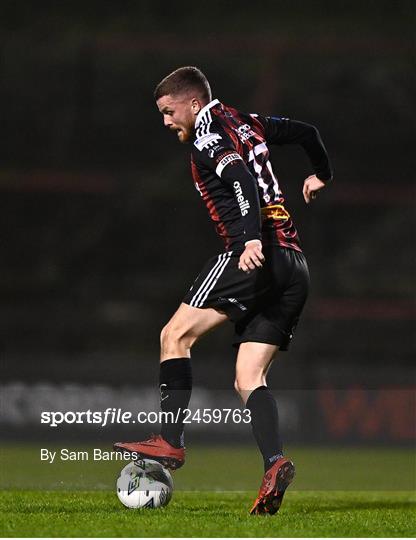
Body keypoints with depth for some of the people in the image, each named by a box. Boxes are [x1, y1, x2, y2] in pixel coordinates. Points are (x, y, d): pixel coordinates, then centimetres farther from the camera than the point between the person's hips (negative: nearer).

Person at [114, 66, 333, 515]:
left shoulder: (207, 134, -2)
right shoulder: (248, 124, 22)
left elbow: (241, 178, -19)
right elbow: (306, 132, 32)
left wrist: (252, 239, -31)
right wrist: (320, 175, 51)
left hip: (255, 257, -9)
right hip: (294, 267, 9)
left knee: (175, 335, -5)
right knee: (248, 378, 4)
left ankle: (170, 443, -13)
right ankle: (275, 463, -16)